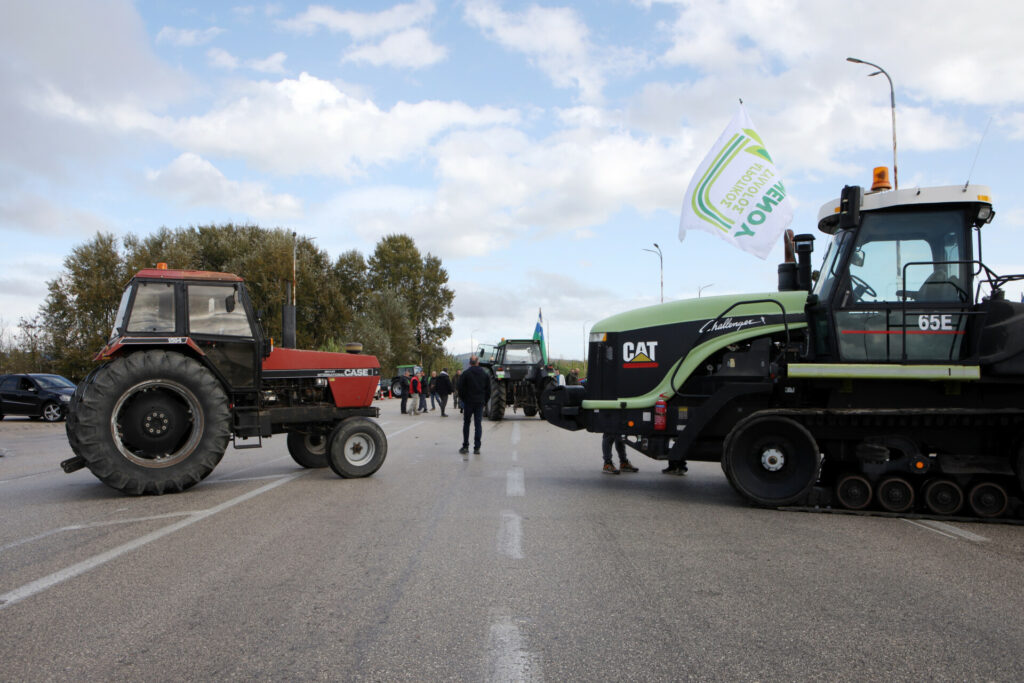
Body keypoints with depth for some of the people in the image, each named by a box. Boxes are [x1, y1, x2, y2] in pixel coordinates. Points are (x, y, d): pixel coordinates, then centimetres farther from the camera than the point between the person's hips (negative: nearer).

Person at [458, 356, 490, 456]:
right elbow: (488, 389, 6)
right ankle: (477, 448, 0)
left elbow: (460, 388, -5)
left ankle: (465, 446, 6)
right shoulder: (485, 374, 4)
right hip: (480, 402, 2)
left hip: (468, 402, -2)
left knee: (466, 424, 8)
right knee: (478, 424, 3)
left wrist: (463, 399, 9)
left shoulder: (465, 373, -5)